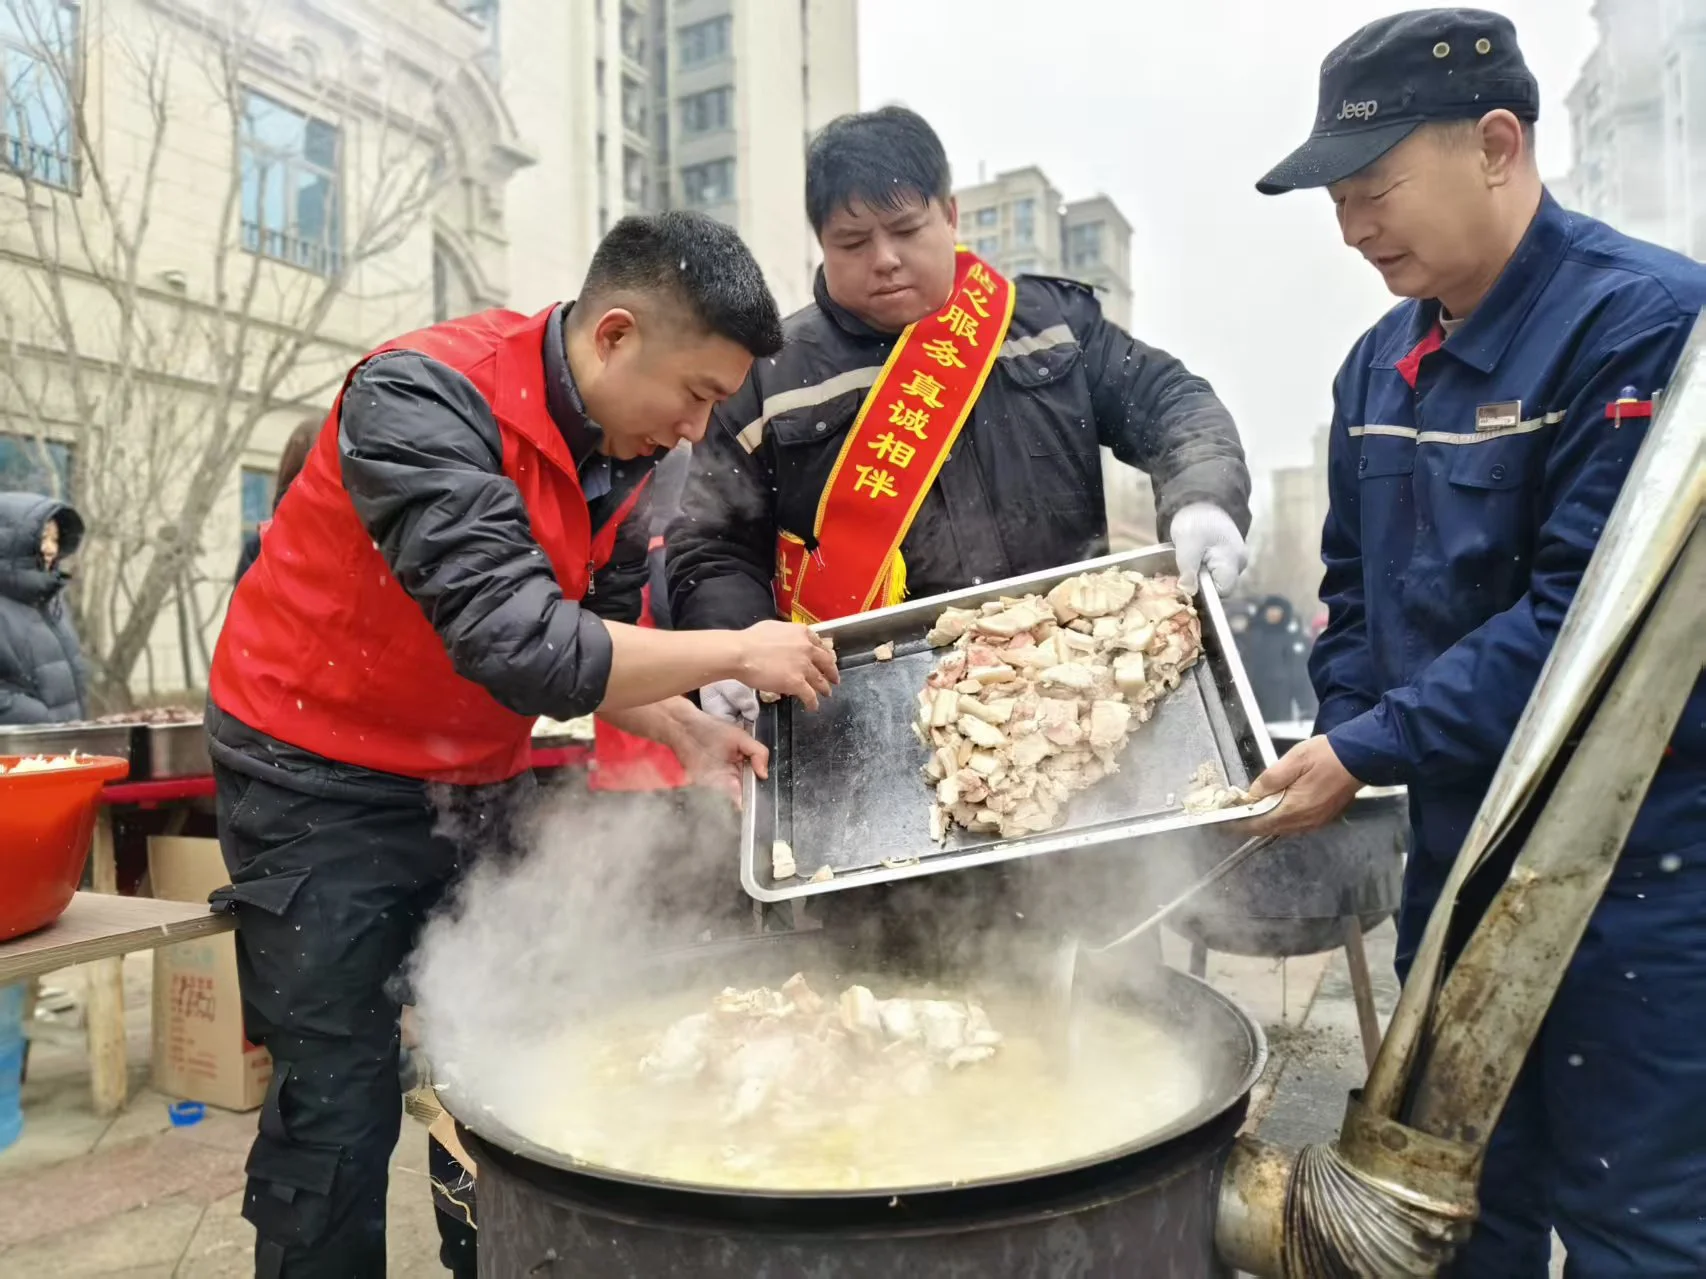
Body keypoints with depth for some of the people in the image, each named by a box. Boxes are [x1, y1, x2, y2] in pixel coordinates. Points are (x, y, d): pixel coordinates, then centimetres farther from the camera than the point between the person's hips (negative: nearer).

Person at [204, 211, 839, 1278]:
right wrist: (737, 652, -27)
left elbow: (599, 641, 4)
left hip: (480, 784, 7)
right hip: (324, 785, -6)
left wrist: (692, 737, -11)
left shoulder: (624, 447, -2)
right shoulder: (426, 398, -25)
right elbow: (519, 643, -35)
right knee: (343, 1105, -1)